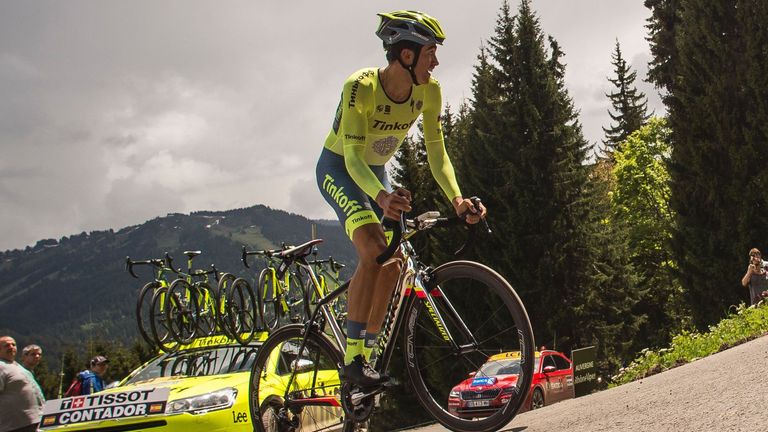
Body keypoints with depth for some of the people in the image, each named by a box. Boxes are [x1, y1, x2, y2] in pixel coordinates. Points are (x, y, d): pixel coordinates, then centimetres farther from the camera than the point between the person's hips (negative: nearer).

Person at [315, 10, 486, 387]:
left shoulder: (429, 90, -15)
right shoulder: (361, 87, -31)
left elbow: (436, 152, -12)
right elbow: (353, 157, -35)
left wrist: (457, 200, -28)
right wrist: (382, 196, -53)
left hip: (375, 173, 6)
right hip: (338, 169, -6)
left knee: (393, 265, -3)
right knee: (374, 250, -28)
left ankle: (366, 358, 11)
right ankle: (352, 359, -21)